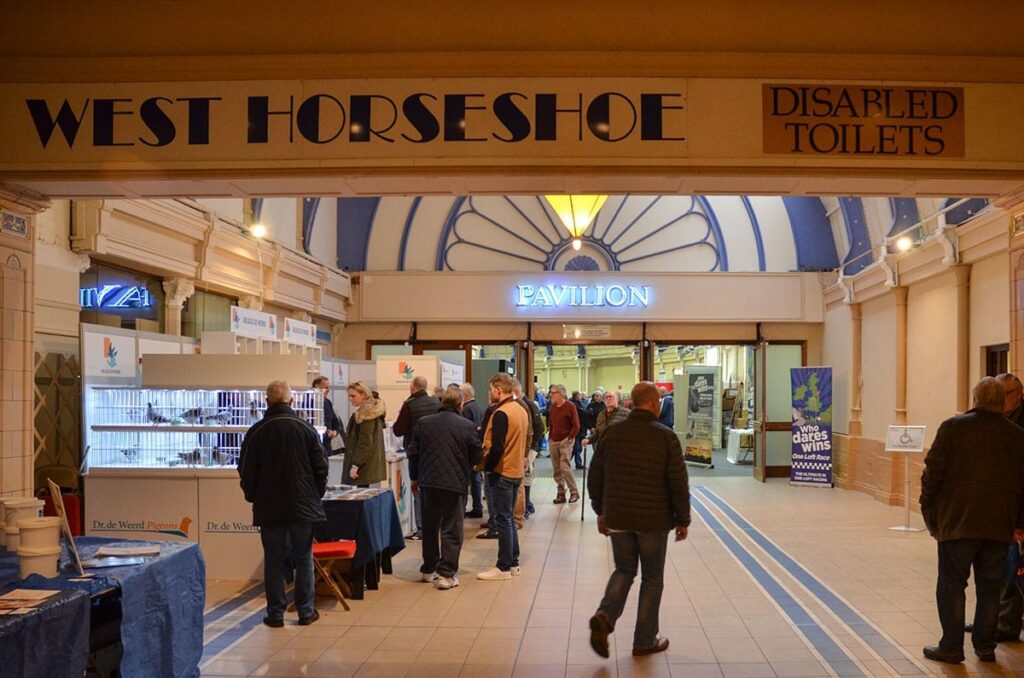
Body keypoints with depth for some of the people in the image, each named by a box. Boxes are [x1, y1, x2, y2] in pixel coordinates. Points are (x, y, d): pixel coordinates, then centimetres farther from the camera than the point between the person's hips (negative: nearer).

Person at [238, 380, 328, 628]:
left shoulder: (256, 432, -5)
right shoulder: (306, 429, -4)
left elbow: (245, 471, 1)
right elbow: (321, 468, 0)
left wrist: (253, 497, 16)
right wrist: (316, 495, 15)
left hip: (269, 507, 0)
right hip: (303, 506, 0)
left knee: (273, 560, 7)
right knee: (303, 558, 9)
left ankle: (276, 613, 10)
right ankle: (306, 611, 13)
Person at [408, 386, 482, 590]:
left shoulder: (423, 423, 2)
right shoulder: (468, 426, -7)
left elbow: (413, 453, 6)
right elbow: (476, 458, -1)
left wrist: (414, 478, 18)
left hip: (428, 482, 4)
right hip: (455, 483, -3)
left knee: (430, 527, 17)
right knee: (451, 529, 3)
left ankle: (429, 569, 28)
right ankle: (446, 574, 0)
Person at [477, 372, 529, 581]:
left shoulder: (501, 414, -19)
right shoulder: (521, 410, 9)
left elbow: (496, 448, -23)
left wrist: (487, 466, -10)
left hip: (502, 472, -9)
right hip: (516, 471, 9)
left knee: (502, 519, -2)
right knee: (508, 518, 17)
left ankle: (504, 568, 3)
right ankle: (513, 562, 23)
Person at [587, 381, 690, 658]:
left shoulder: (611, 433, 0)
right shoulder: (666, 436, -10)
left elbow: (595, 476, 5)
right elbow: (679, 483, -10)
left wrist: (601, 511, 16)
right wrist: (682, 520, 2)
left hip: (617, 518, 3)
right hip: (653, 520, -3)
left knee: (624, 570, 19)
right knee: (652, 579, 12)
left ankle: (604, 617, -4)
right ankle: (645, 641, 19)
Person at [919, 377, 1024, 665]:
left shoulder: (953, 427, -4)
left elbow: (933, 471, -7)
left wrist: (929, 511, 2)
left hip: (957, 521, -4)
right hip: (1000, 524, 4)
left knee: (952, 584, 5)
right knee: (989, 587, 14)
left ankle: (952, 647, 8)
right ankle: (985, 646, 20)